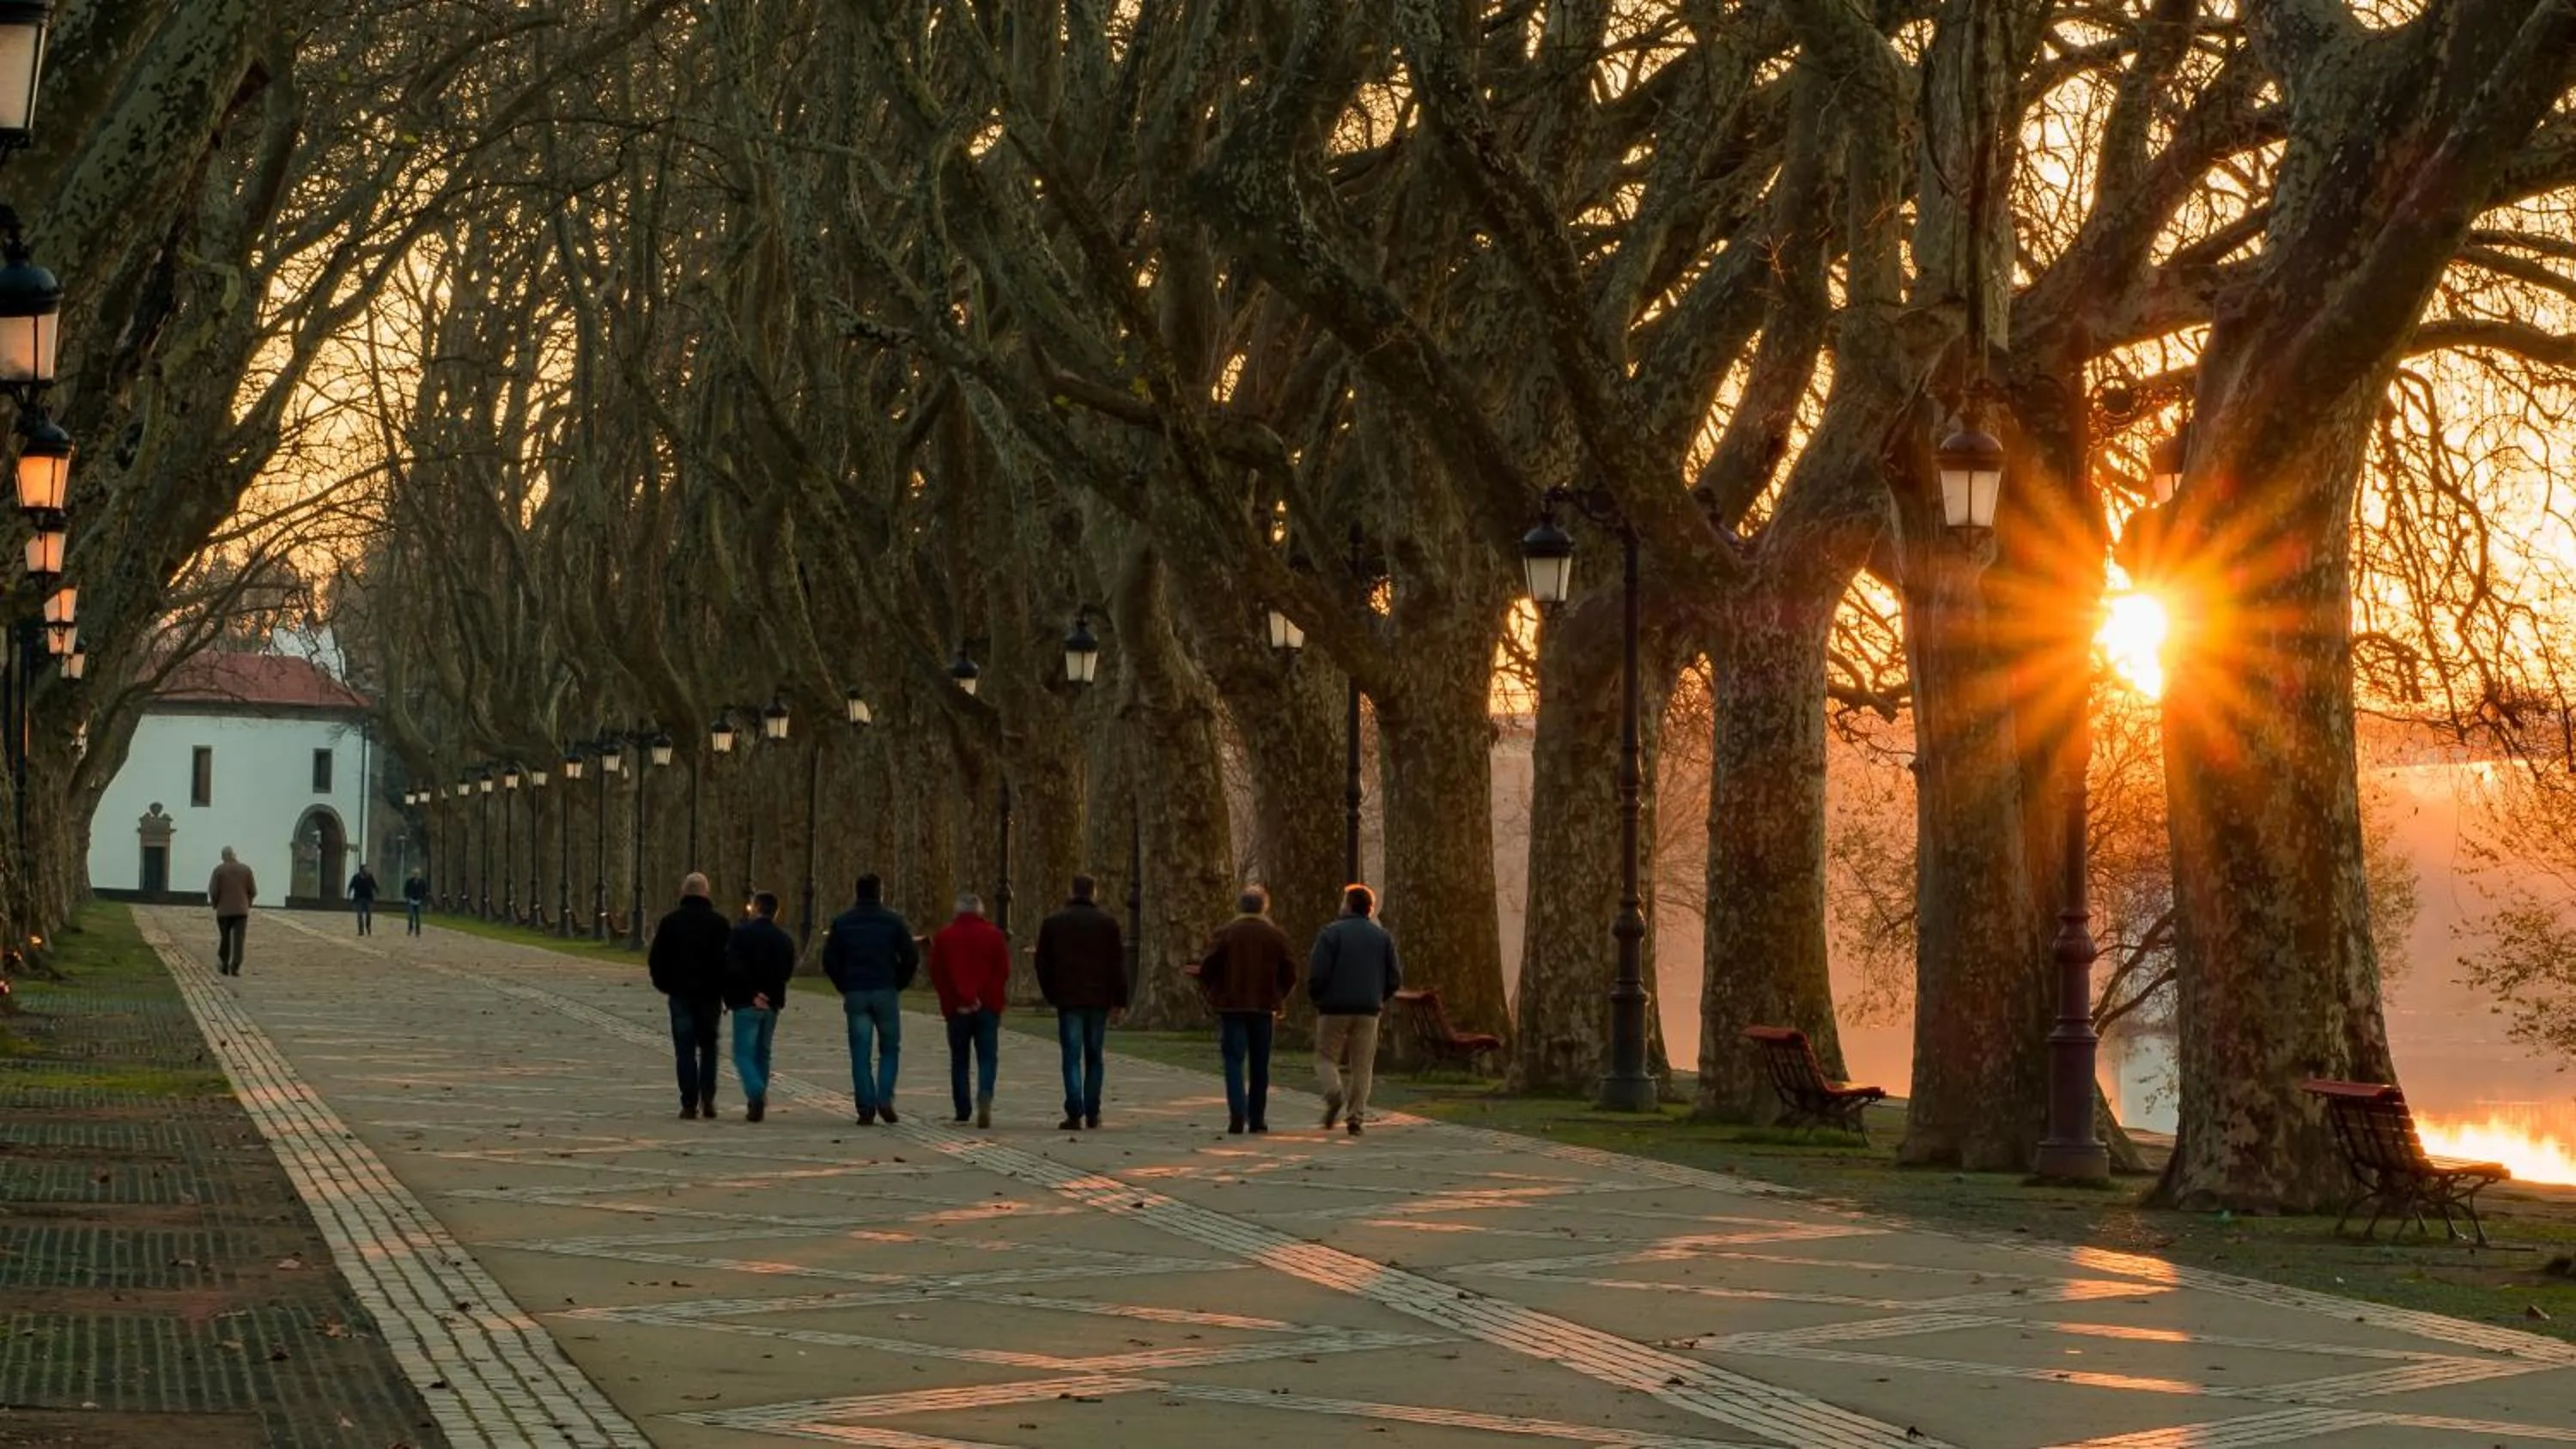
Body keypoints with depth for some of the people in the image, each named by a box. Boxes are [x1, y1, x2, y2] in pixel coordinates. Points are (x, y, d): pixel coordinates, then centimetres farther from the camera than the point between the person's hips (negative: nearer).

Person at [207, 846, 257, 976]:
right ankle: (235, 967, -15)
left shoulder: (219, 870, -4)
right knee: (238, 940, -3)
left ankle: (224, 966, 21)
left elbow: (213, 891, -8)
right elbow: (253, 891, 2)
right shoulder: (246, 869, 1)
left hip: (224, 910, 0)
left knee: (224, 939, 14)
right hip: (241, 911, 0)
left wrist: (215, 904, 11)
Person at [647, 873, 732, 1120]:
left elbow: (656, 960, -1)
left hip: (681, 995, -1)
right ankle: (707, 1099, 0)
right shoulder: (721, 924, -1)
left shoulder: (670, 923, -2)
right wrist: (727, 994, 6)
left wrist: (665, 986, 13)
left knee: (685, 1051, 3)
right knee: (708, 1048, 13)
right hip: (710, 995, 1)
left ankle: (689, 1104, -3)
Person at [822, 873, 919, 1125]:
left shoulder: (842, 923, 4)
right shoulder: (893, 922, -1)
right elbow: (912, 957, -4)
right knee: (889, 1049, 10)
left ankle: (866, 1108, -1)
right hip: (886, 992, -1)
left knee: (860, 1054, 4)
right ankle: (885, 1098, -7)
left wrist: (844, 986, 11)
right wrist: (899, 984, 9)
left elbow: (829, 960, 1)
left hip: (855, 994, 1)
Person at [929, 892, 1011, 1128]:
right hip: (988, 1007, -1)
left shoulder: (943, 937, 4)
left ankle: (962, 1110, 13)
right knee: (987, 1057, -1)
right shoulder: (994, 935, 2)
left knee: (959, 1059, 11)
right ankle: (985, 1097, -25)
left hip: (956, 1009, 1)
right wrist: (990, 999, 2)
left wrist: (952, 1001, 0)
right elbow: (1003, 973, -2)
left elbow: (936, 975, -1)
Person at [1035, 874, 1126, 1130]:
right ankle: (1092, 1113, 11)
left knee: (1072, 1057, -2)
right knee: (1093, 1057, 11)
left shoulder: (1052, 923, 4)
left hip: (1068, 1000, -1)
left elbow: (1043, 964, 5)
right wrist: (1120, 1000, 3)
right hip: (1099, 999, 1)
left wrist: (1050, 995, 14)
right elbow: (1118, 963, 0)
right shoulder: (1107, 922, 1)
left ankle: (1075, 1113, -13)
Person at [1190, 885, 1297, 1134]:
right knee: (1259, 1064, 11)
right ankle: (1257, 1118, 13)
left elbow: (1208, 969, -5)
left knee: (1234, 1060, -3)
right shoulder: (1276, 935, 2)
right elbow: (1290, 973, 4)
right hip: (1263, 1008, 2)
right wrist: (1278, 999, 17)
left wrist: (1212, 995, 12)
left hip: (1231, 1005, -2)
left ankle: (1237, 1114, -19)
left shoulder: (1226, 933, -4)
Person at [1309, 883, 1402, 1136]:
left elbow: (1317, 973, -12)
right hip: (1368, 1011, 3)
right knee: (1362, 1065, 6)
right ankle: (1355, 1117, -1)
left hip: (1334, 1009, -3)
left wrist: (1316, 1000, 5)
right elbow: (1395, 978, 6)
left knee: (1326, 1057, 8)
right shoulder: (1383, 937, 8)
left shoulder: (1331, 933, -5)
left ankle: (1333, 1093, -19)